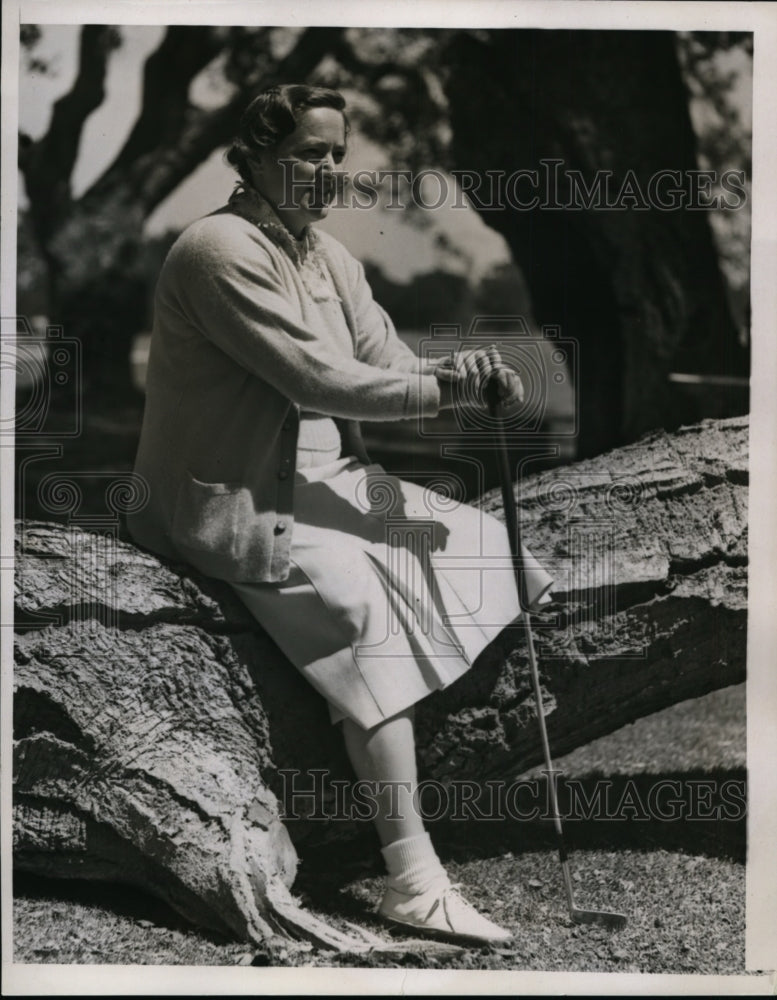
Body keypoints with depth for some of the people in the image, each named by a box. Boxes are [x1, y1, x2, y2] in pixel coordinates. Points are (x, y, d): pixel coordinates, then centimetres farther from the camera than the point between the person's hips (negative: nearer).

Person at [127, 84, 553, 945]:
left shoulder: (329, 257, 14)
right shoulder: (220, 250, -15)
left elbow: (387, 363, 5)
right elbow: (314, 378, -22)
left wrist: (461, 374, -17)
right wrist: (442, 389, -21)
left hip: (327, 477, 10)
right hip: (234, 500, -9)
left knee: (482, 545, -1)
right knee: (362, 599, -28)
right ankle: (412, 878, -32)